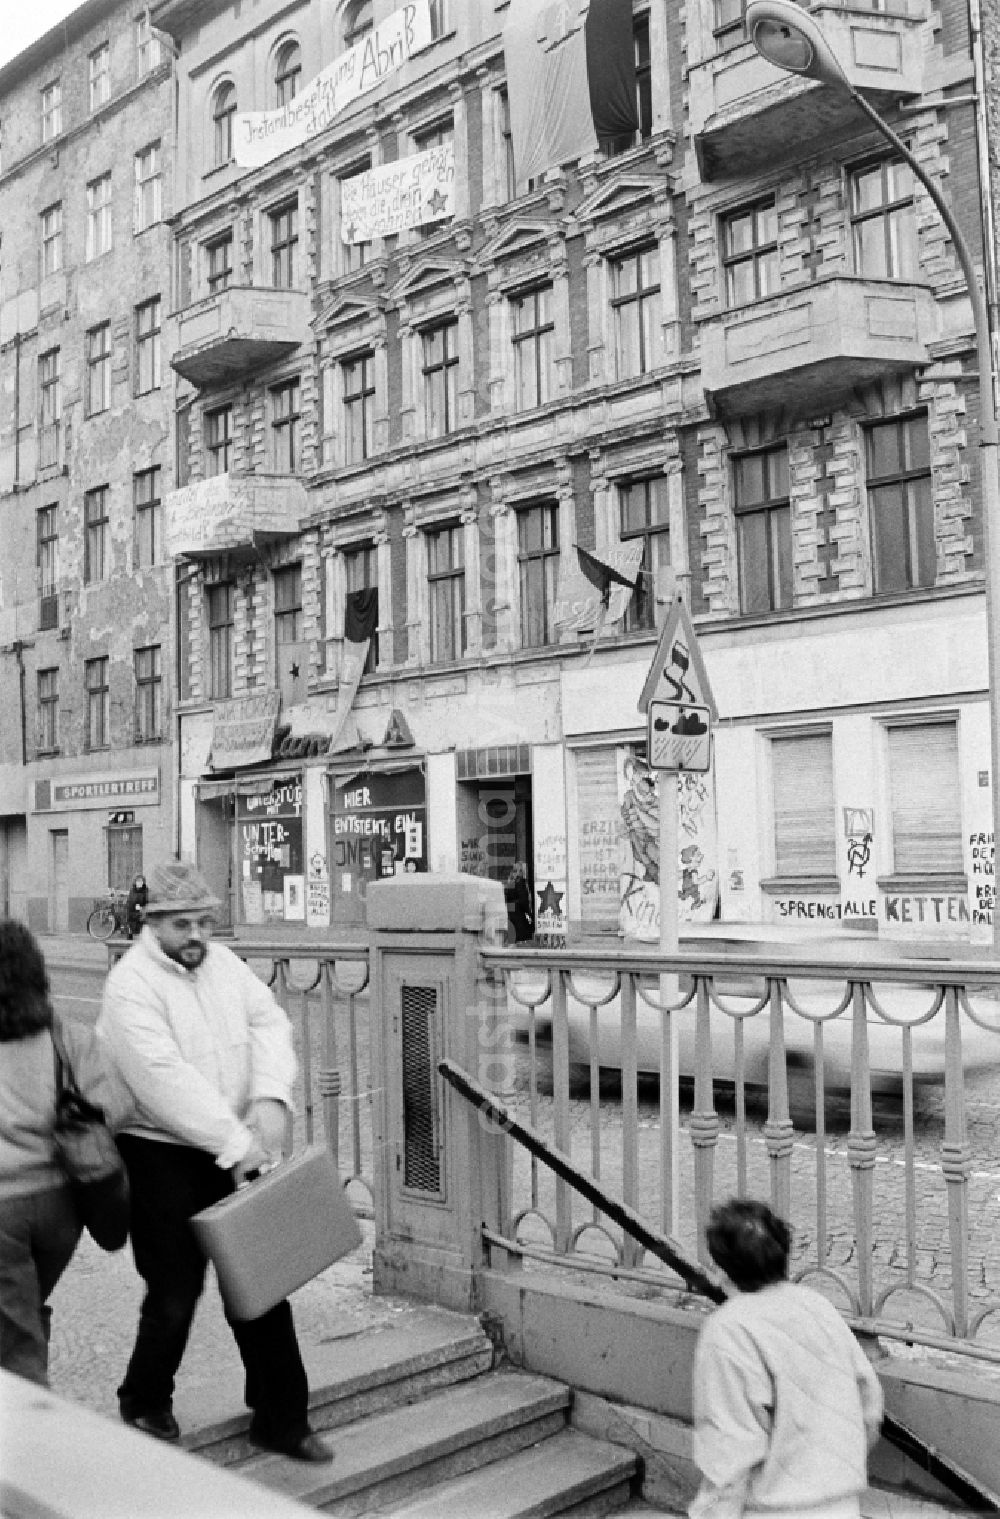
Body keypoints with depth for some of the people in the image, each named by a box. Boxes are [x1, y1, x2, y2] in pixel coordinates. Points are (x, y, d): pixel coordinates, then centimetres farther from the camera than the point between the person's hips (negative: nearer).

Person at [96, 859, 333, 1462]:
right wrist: (234, 1143, -24)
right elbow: (165, 1077, -24)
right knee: (175, 1293, 3)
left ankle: (282, 1418, 22)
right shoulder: (131, 984, -16)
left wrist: (271, 1097, -19)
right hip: (163, 1156, -6)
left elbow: (270, 1023, -1)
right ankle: (146, 1403, 31)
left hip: (236, 1152, 6)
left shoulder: (224, 963, 6)